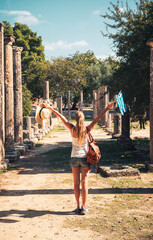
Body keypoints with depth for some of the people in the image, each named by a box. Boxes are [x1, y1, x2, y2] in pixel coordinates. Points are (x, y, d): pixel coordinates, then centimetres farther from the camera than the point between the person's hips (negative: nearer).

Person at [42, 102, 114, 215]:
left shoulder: (72, 129, -7)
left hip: (74, 158, 1)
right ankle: (84, 207, 2)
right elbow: (97, 119, -7)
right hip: (84, 158, -1)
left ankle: (78, 206, 11)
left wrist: (50, 108, 1)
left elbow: (62, 117, -2)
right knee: (84, 182, 3)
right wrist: (107, 108, -4)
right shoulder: (87, 129, -8)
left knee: (76, 183, 7)